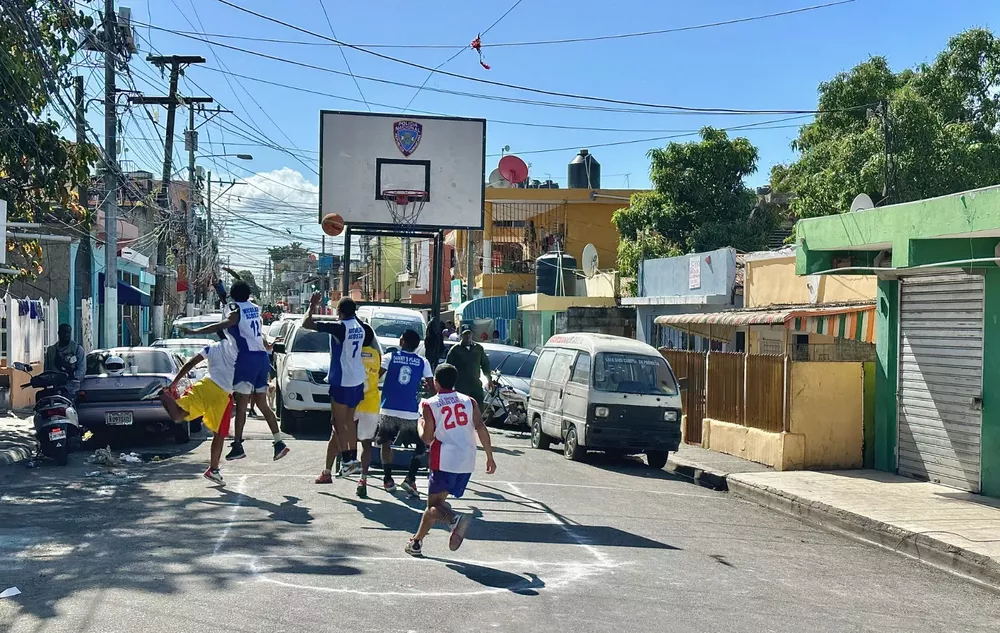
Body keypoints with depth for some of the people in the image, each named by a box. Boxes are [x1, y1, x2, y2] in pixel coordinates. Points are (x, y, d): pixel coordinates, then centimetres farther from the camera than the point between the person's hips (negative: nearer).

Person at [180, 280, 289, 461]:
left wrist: (193, 331, -24)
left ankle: (238, 445, -7)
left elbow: (219, 327, -21)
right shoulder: (254, 308, 12)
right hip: (262, 357, 7)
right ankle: (279, 442, 7)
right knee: (262, 404, 12)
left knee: (241, 404, -5)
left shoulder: (237, 312, -7)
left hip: (247, 359, -7)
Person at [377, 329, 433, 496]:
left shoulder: (390, 357, 2)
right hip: (410, 413, -1)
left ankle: (387, 480, 15)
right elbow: (431, 386, 2)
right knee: (421, 445, 14)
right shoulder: (423, 362, 4)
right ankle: (410, 479, -2)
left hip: (389, 409, 1)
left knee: (386, 442, 21)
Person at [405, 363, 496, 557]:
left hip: (445, 461, -5)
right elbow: (481, 429, 0)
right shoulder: (469, 401, 9)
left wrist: (420, 424, 17)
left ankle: (455, 519, -34)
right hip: (467, 462, 5)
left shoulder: (430, 405, 0)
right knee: (437, 500, 15)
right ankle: (417, 541, 20)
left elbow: (427, 438, -3)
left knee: (435, 503, -3)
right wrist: (490, 457, 3)